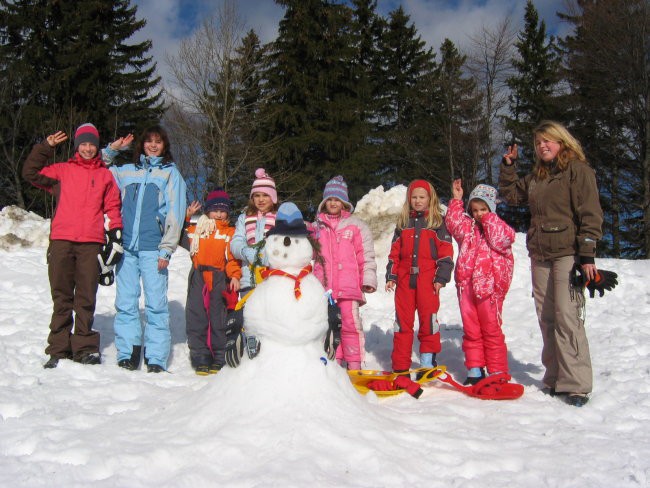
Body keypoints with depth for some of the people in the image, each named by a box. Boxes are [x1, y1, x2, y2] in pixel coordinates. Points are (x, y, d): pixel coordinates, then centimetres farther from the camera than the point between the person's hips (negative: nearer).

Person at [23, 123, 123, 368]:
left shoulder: (105, 175, 15)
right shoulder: (62, 171, 14)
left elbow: (112, 206, 15)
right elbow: (30, 173, 8)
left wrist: (116, 231, 4)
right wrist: (46, 147, 2)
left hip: (91, 243, 0)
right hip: (61, 241, 0)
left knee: (86, 298, 1)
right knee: (61, 297, 3)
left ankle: (84, 348, 8)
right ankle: (59, 349, 8)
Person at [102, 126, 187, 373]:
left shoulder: (171, 173, 9)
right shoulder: (126, 171, 19)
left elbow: (175, 214, 2)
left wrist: (166, 249, -7)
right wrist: (111, 150, 17)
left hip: (153, 248, -3)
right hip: (126, 246, 3)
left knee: (156, 303, -6)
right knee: (125, 302, 2)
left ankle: (156, 359, -3)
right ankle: (127, 354, 9)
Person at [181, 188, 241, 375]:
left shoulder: (231, 233, 9)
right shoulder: (196, 229, 14)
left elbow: (233, 257, 3)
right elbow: (180, 238, 16)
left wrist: (235, 276, -11)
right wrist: (185, 216, 9)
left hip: (220, 279, -2)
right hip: (198, 279, 2)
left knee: (219, 318, 1)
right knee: (197, 317, 1)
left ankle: (219, 357, 11)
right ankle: (200, 356, 9)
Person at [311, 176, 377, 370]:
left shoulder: (356, 225, 6)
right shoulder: (317, 226, 15)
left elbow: (366, 255, 2)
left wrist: (368, 279, -5)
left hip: (349, 285, -3)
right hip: (324, 286, 3)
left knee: (350, 323, -5)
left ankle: (354, 365, 1)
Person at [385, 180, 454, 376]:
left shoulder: (438, 222, 5)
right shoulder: (403, 222, 16)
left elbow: (446, 251, 0)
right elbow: (395, 251, 15)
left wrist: (441, 277, -8)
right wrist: (391, 276, 7)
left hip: (427, 279, -3)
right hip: (404, 278, 4)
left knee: (428, 318, -3)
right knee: (402, 319, 4)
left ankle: (428, 359, 8)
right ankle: (400, 365, 10)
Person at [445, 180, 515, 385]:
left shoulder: (499, 227, 1)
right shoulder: (468, 227, 14)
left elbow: (501, 239, -15)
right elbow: (454, 222, 7)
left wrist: (489, 219, -11)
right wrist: (456, 200, 5)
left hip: (488, 286, -5)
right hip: (466, 285, 5)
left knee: (491, 330, 0)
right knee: (470, 330, 8)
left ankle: (498, 372, 9)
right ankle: (475, 370, 17)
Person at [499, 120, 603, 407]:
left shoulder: (578, 170, -2)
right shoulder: (536, 177, 18)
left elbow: (590, 214, -9)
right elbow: (510, 194, 30)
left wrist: (587, 254, -15)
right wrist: (508, 166, 17)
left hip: (568, 254, -7)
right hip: (540, 256, 7)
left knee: (567, 316, -13)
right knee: (547, 318, 6)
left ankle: (576, 384, -8)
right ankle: (554, 378, 14)